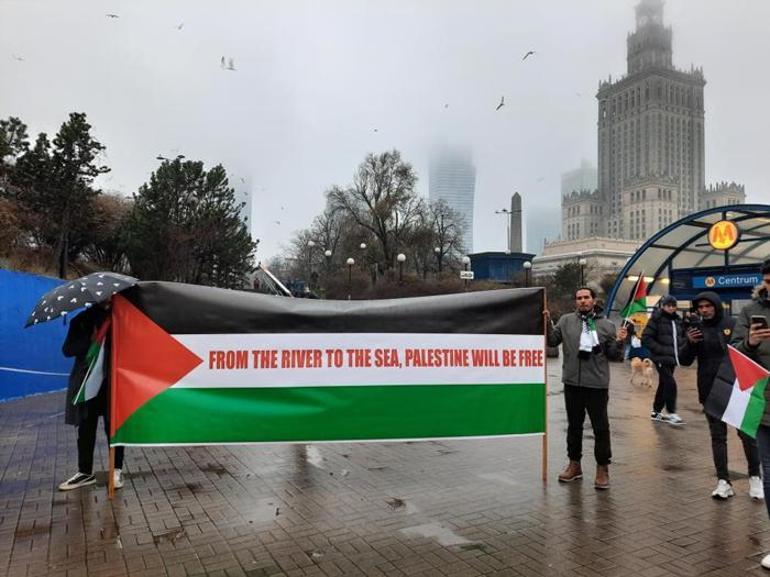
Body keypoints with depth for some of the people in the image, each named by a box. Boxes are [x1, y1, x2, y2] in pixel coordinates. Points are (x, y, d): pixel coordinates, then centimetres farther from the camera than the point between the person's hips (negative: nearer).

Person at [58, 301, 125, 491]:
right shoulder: (81, 320, 4)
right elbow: (67, 349, -4)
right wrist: (91, 340, -17)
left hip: (112, 381, -1)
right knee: (86, 429, 8)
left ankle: (117, 470, 15)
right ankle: (85, 472, 20)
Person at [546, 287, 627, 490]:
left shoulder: (606, 325, 3)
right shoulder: (566, 321, 5)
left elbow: (614, 355, 5)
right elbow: (552, 341, 4)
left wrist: (619, 342, -14)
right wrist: (548, 323, -9)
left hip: (597, 384, -2)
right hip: (572, 383, 2)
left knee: (601, 427, 3)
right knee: (574, 425, 14)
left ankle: (602, 468, 17)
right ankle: (574, 464, 29)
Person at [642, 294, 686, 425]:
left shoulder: (677, 320, 12)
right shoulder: (656, 319, -9)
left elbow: (683, 336, 25)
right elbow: (646, 338, -13)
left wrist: (681, 348, 7)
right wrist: (660, 349, -17)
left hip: (672, 358, 7)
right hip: (661, 358, -7)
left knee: (663, 384, 13)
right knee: (670, 383, -14)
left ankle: (656, 411, 24)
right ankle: (671, 413, -6)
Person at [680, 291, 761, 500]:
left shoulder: (733, 324, -5)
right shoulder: (697, 328, 2)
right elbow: (685, 361, 1)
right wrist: (690, 343, -17)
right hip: (711, 392, 2)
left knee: (747, 433, 7)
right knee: (718, 437, 7)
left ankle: (754, 477, 25)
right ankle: (723, 481, 13)